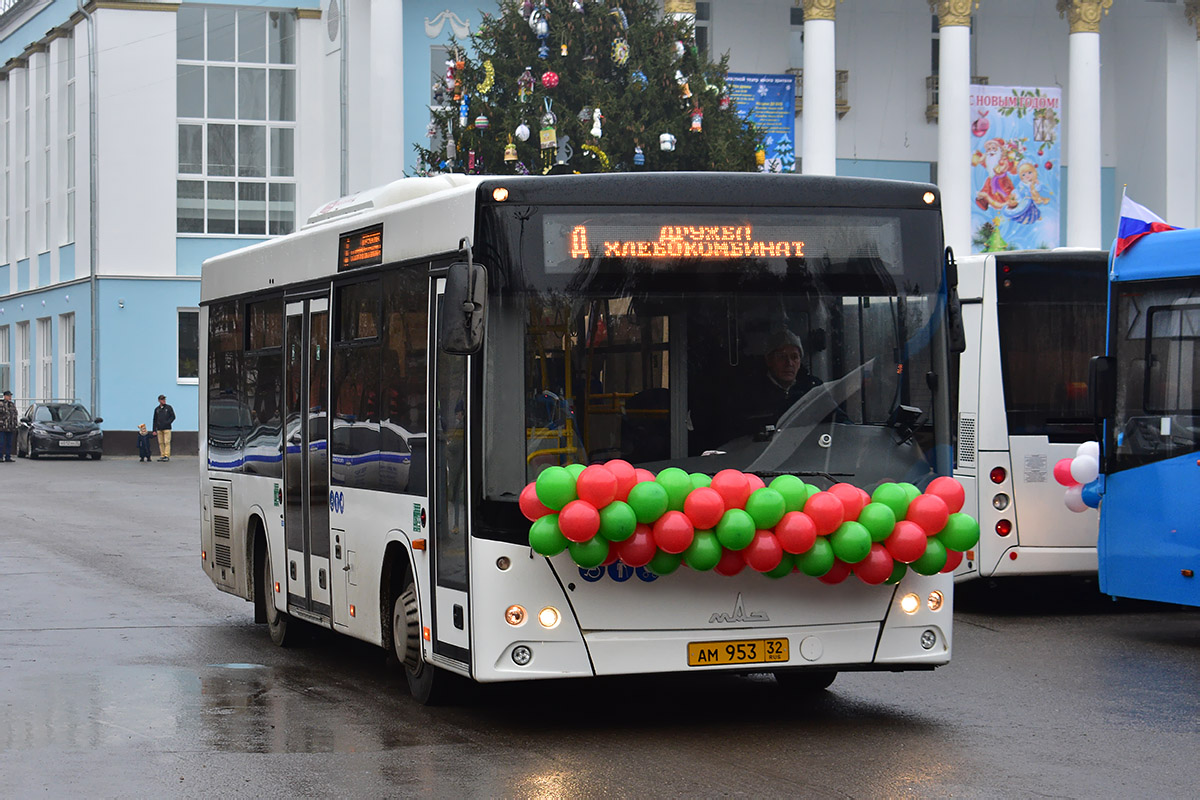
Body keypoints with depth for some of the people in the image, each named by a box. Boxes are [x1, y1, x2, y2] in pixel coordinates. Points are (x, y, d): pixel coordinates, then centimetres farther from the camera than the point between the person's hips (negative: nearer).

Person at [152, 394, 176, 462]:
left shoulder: (169, 407, 5)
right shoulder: (157, 409, 13)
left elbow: (173, 416, 3)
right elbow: (155, 420, 15)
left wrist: (168, 422, -12)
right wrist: (154, 430, 9)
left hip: (167, 428, -3)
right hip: (159, 429, 3)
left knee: (167, 442, -10)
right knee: (161, 443, 1)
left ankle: (167, 456, -11)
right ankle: (162, 456, 5)